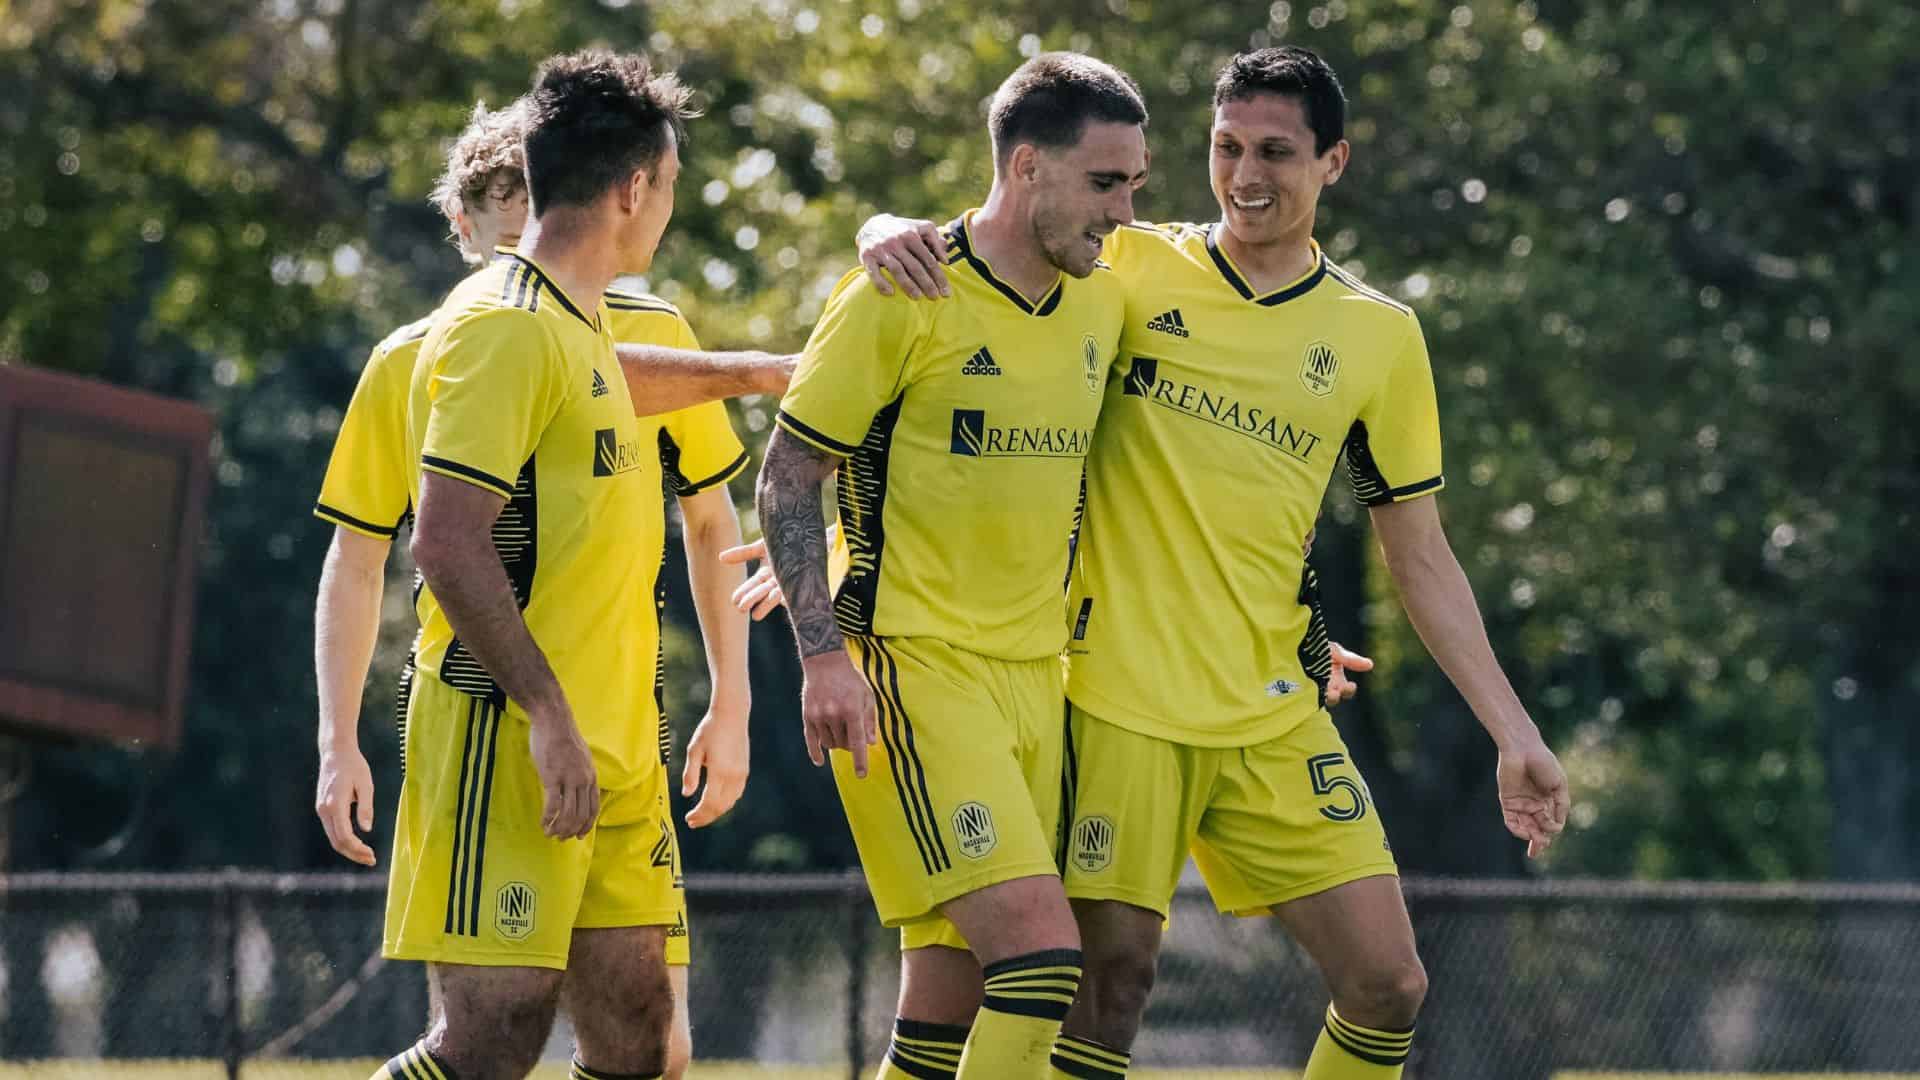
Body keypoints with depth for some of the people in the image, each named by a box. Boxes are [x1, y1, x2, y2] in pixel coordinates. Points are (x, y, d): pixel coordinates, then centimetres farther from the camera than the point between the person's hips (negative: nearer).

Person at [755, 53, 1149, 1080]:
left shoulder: (1100, 301, 10)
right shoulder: (905, 297, -10)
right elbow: (787, 474, -6)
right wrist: (822, 653, -15)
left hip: (1034, 674, 7)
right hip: (916, 664, -6)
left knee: (957, 992, 4)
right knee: (1043, 949, -19)